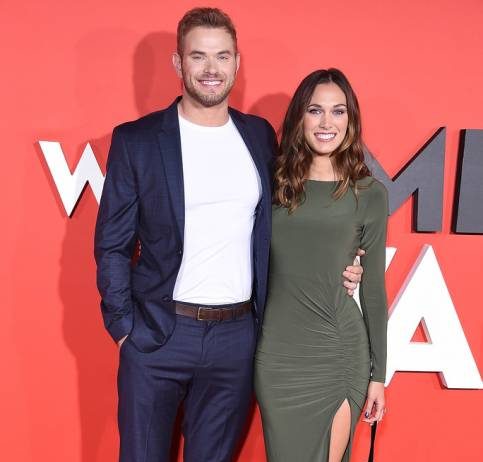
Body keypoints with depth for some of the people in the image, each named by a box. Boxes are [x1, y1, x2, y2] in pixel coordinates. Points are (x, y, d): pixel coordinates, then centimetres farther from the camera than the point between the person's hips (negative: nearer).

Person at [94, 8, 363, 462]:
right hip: (156, 333, -2)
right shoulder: (136, 140, -4)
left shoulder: (259, 134, 6)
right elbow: (112, 244, -2)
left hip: (238, 334, 3)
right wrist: (124, 326, -6)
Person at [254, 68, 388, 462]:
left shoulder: (369, 193, -1)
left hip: (340, 354, -1)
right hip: (276, 354, 1)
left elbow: (374, 287, 2)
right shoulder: (275, 183, 3)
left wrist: (378, 373, 3)